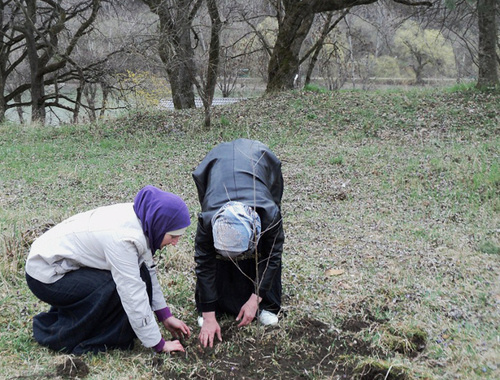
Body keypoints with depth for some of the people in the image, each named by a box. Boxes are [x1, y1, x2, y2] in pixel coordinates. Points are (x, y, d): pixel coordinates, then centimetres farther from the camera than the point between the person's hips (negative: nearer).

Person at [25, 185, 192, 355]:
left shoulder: (138, 218, -8)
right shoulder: (122, 238, -33)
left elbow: (149, 271, 3)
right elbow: (134, 297, -29)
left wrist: (166, 316, 1)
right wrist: (160, 344, -20)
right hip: (45, 274, -8)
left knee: (137, 273, -7)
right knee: (121, 289, -24)